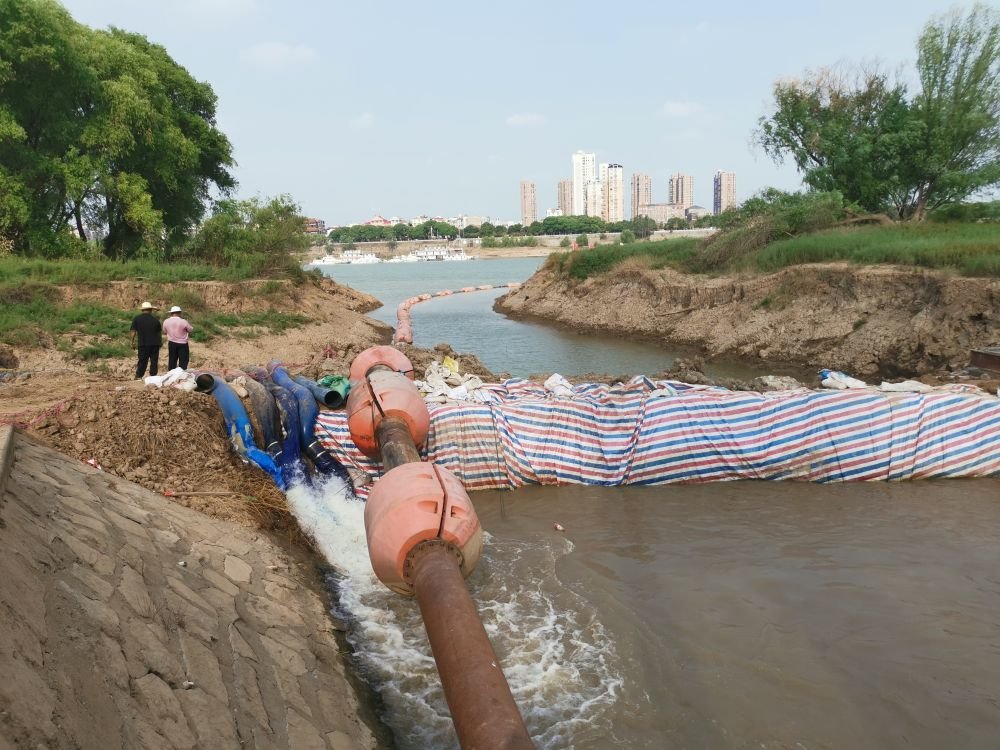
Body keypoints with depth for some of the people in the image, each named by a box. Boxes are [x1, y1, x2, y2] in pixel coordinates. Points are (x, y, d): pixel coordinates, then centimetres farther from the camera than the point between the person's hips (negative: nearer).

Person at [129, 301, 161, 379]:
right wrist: (159, 343, 23)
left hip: (143, 344, 0)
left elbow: (133, 332, -3)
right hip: (155, 344, 0)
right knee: (154, 361, 5)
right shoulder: (155, 319, 5)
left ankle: (138, 376, 4)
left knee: (142, 361, 5)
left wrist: (132, 342, 5)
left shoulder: (136, 318, 0)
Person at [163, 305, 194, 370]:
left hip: (172, 343, 4)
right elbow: (190, 330, -3)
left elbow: (164, 331, 9)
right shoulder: (183, 322, -16)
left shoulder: (166, 321, -5)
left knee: (172, 361, 12)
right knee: (183, 362, 2)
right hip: (182, 344, -4)